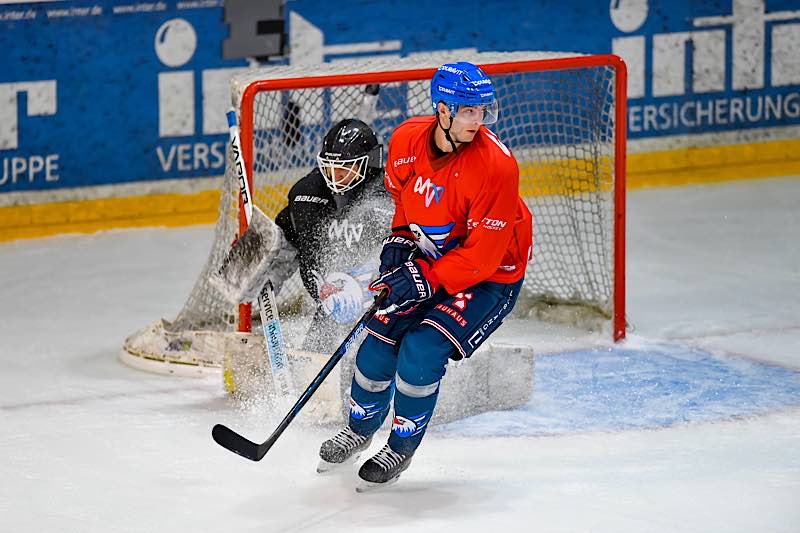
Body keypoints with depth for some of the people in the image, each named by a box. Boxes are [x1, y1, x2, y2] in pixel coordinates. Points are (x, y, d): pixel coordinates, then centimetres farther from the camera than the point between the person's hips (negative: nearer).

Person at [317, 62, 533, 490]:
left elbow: (484, 252, -28)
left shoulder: (495, 164, -31)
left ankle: (401, 449, 4)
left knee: (421, 351, -19)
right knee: (380, 338, 0)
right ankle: (359, 429, 27)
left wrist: (427, 280, -30)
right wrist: (400, 241, -3)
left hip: (491, 275, -6)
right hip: (428, 258, 6)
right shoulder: (407, 140, -13)